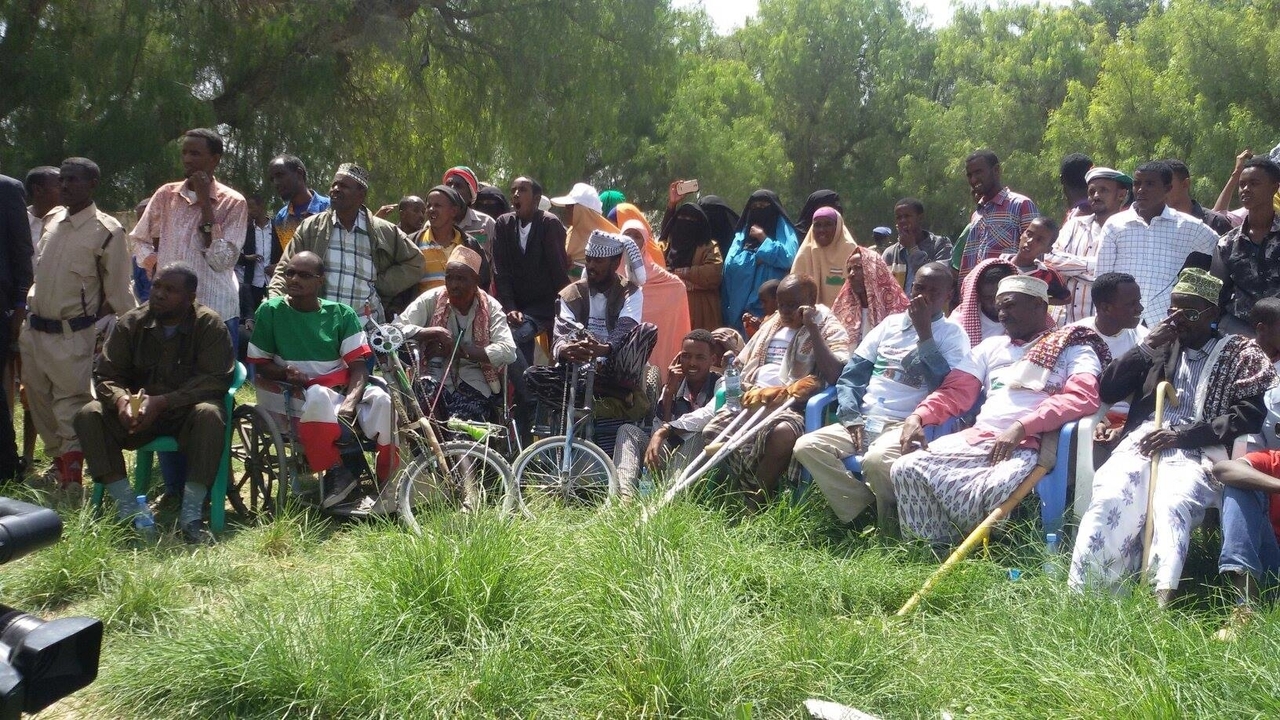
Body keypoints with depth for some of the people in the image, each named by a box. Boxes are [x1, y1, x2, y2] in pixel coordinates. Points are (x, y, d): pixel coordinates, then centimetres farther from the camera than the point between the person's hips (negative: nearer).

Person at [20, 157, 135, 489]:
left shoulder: (107, 231, -12)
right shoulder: (51, 219, 8)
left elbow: (118, 294, -9)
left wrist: (89, 322, -9)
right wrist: (28, 310, 14)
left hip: (71, 337, -7)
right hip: (34, 331, 7)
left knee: (71, 412, -3)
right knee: (40, 406, 16)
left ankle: (71, 486, 3)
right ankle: (59, 466, 32)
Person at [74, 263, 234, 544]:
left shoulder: (210, 325, -10)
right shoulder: (131, 323, 0)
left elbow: (215, 379, -17)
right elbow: (105, 374, 0)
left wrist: (161, 402, -28)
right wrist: (121, 399, -25)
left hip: (186, 412, -3)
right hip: (138, 411, 4)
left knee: (210, 414, -36)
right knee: (88, 415, -21)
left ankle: (191, 514, -33)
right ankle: (128, 507, -23)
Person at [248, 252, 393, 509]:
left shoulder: (342, 314, 5)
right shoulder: (271, 311, 2)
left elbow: (359, 366, -2)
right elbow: (259, 364, 4)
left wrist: (350, 402, -21)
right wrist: (286, 372, -18)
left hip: (341, 390, 2)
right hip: (293, 393, -2)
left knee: (382, 400, -29)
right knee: (319, 397, -39)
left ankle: (387, 481, -16)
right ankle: (336, 472, -25)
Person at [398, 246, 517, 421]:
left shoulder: (490, 307, 2)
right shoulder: (431, 299, 2)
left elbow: (508, 351, -12)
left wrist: (456, 350, -17)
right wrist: (435, 332, -21)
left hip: (475, 384, 0)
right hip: (436, 379, 0)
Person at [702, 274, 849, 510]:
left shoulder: (829, 330, 5)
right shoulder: (771, 325, 25)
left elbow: (834, 375, -14)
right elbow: (743, 365, 36)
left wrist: (812, 328, -11)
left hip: (792, 406, -6)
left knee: (783, 434, -38)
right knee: (711, 432, -17)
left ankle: (753, 505, -17)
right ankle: (738, 498, -3)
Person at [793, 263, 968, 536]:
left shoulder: (953, 335, 5)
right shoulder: (891, 323, 18)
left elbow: (945, 386, -13)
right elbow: (852, 373, 13)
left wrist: (924, 332, -10)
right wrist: (850, 416, -4)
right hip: (864, 421, 5)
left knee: (876, 459, -37)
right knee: (807, 446, -18)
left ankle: (890, 528, -9)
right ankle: (863, 510, -7)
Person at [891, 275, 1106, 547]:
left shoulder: (1075, 349, 11)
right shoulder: (991, 346, 27)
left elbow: (1083, 398, -8)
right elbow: (955, 392, 20)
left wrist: (1022, 428, -22)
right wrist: (918, 416, -2)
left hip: (1029, 445, -5)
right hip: (978, 437, 5)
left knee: (996, 490, -38)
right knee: (906, 469, -20)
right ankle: (936, 551, -8)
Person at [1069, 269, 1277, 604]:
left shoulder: (1238, 354, 15)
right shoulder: (1162, 346, 25)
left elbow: (1249, 416, 0)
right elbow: (1107, 391, 18)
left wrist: (1181, 436, -10)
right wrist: (1148, 346, 7)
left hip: (1196, 453, -2)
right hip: (1142, 444, 3)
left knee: (1172, 504, -36)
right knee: (1108, 497, -30)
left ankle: (1162, 601, -52)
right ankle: (1078, 591, -39)